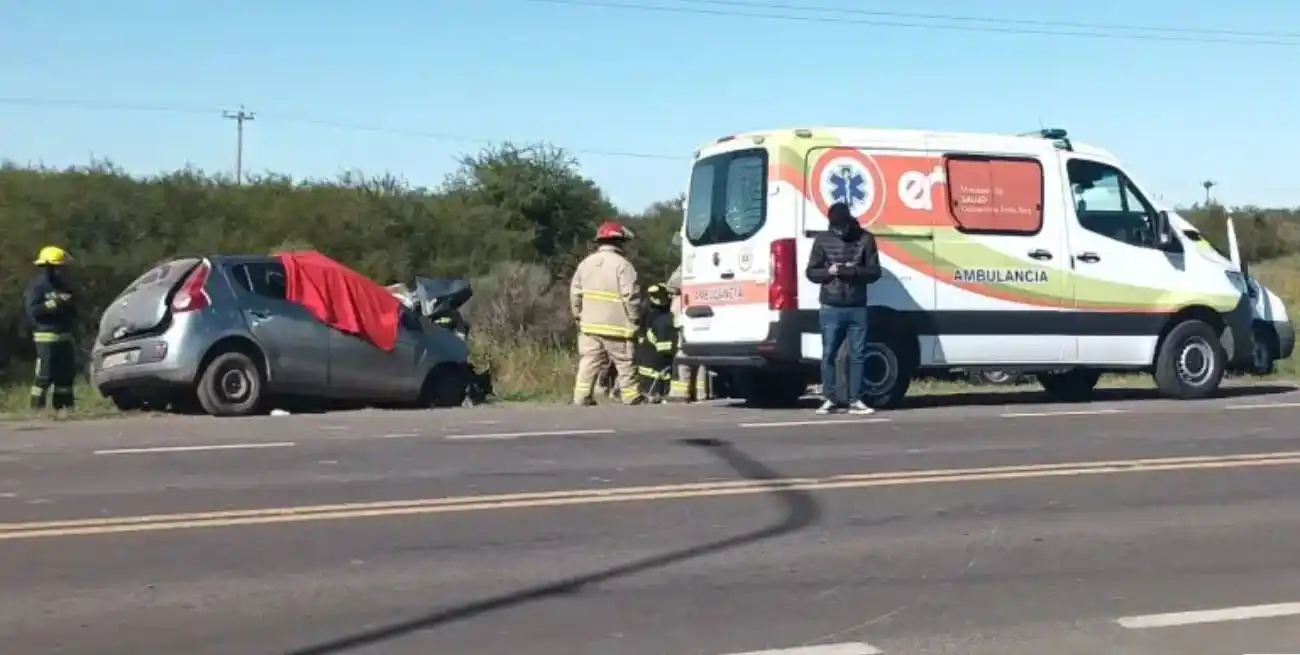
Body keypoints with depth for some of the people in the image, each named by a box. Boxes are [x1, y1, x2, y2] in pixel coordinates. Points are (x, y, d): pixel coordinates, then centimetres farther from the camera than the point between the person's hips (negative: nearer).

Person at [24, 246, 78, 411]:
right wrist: (54, 303, -21)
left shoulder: (63, 285, 17)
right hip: (46, 337, -8)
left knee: (66, 373, 9)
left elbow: (72, 312, 25)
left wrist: (69, 305, 2)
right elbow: (32, 310, -19)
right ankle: (37, 408, -8)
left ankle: (63, 406, 16)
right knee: (44, 375, -10)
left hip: (65, 335, 8)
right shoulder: (37, 286, -6)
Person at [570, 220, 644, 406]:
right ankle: (631, 396, 13)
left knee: (589, 361, 6)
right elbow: (631, 296, -15)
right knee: (625, 363, 6)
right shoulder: (622, 265, -12)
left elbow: (575, 293, 10)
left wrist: (578, 316, 18)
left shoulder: (586, 263, 8)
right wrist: (635, 320, -4)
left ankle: (581, 396, -1)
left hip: (589, 325, 5)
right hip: (616, 327, -5)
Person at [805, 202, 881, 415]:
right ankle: (829, 399, 9)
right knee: (829, 354, 1)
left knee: (858, 355, 2)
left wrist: (854, 271, -17)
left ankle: (856, 400, 7)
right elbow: (811, 272, 7)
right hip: (831, 308, 0)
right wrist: (828, 272, -13)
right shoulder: (822, 240, 5)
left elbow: (874, 272, 2)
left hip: (857, 308, 0)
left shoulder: (865, 238, 2)